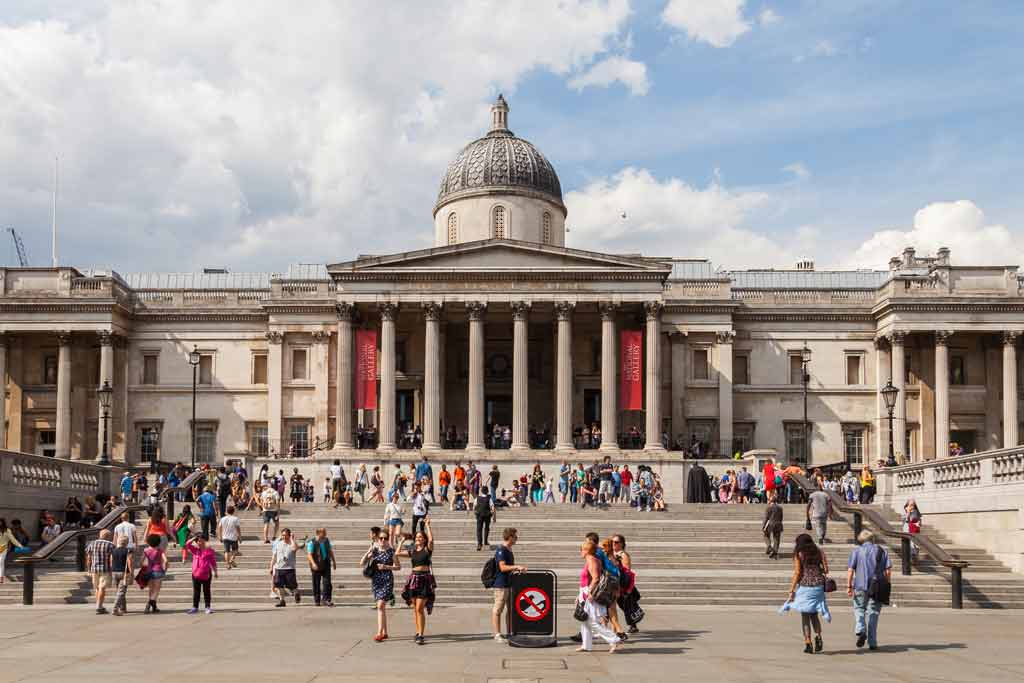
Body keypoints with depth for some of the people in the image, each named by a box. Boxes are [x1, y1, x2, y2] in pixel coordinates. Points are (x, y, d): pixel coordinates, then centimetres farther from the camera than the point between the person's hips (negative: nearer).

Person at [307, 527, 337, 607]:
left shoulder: (327, 540, 8)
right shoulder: (312, 542, -10)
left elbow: (330, 551, 20)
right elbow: (309, 554, -16)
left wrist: (334, 561, 21)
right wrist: (313, 563, -30)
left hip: (326, 565, 4)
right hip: (316, 566, -4)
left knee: (327, 582, -7)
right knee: (316, 584, 5)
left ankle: (326, 600, -7)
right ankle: (316, 600, 18)